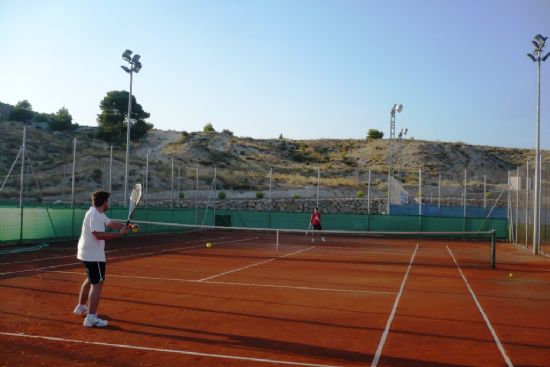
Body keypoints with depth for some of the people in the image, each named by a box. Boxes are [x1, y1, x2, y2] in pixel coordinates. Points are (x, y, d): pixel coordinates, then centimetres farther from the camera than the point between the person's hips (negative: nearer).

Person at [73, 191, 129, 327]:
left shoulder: (98, 214, 11)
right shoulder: (94, 215, -21)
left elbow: (111, 223, 21)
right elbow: (99, 234, -32)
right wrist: (119, 233, -28)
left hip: (87, 253, 11)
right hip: (94, 256, -11)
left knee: (91, 279, 27)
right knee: (97, 284, -11)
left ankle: (81, 307, 43)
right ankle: (91, 318, -13)